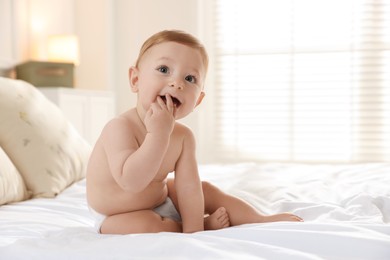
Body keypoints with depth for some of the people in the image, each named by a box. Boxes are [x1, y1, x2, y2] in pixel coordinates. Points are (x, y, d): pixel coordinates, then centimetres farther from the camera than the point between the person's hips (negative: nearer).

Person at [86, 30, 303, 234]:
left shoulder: (183, 137, -11)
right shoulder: (120, 128, -30)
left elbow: (188, 186, -15)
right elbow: (131, 181, -42)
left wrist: (193, 230, -22)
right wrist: (158, 134, -43)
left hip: (160, 199, 7)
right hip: (116, 217, -6)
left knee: (205, 190, 4)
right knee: (149, 225, -31)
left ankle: (261, 220, 13)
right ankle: (206, 224, -7)